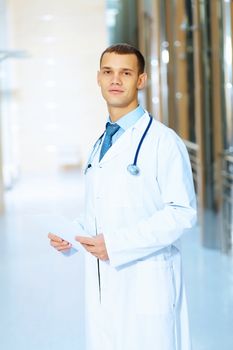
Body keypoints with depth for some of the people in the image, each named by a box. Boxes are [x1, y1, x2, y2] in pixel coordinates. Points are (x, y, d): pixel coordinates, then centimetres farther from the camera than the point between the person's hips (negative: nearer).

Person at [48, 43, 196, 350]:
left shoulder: (163, 141, -10)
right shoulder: (100, 145, 16)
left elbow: (182, 212, -16)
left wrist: (116, 243, -19)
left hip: (147, 286, -7)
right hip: (103, 286, 7)